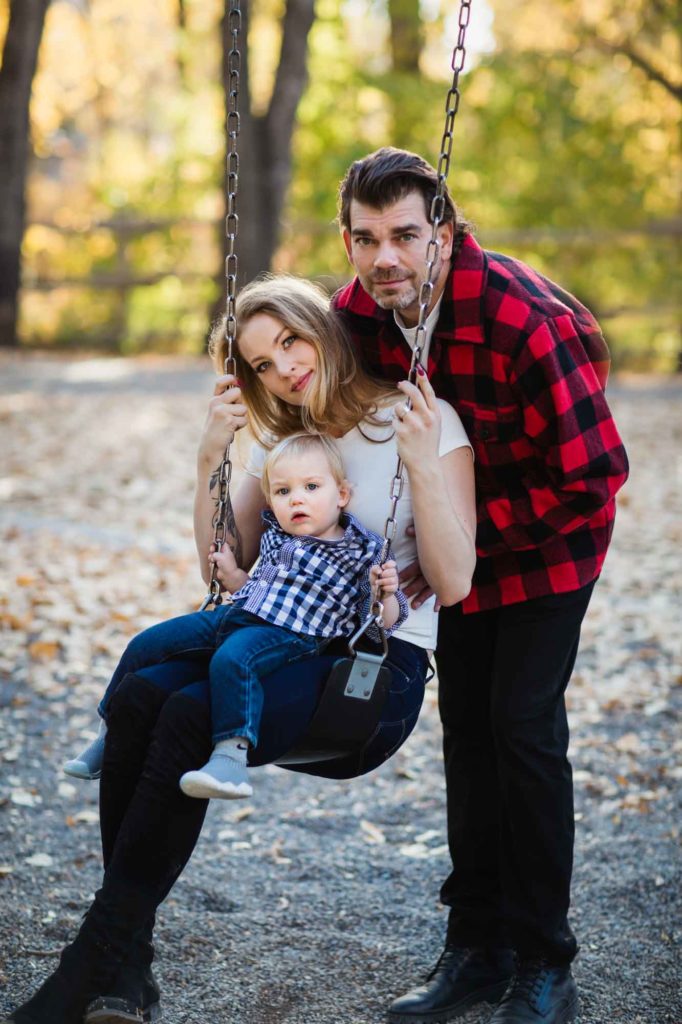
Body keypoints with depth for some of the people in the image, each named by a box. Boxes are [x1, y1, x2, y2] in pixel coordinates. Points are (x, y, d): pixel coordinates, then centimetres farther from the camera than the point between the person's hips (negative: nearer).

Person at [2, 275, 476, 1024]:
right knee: (140, 692, -27)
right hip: (282, 640, 6)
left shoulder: (423, 422, 0)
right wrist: (210, 461, 4)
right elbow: (224, 568, 14)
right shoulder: (282, 437, 21)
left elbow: (453, 585, -8)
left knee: (192, 715, -32)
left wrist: (423, 465, -19)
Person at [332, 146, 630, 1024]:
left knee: (524, 726, -11)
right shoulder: (356, 315, -13)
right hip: (456, 537, 6)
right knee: (468, 730, 8)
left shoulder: (529, 322, -32)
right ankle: (478, 948, 19)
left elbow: (593, 476, -28)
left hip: (549, 538, -6)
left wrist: (465, 536, -26)